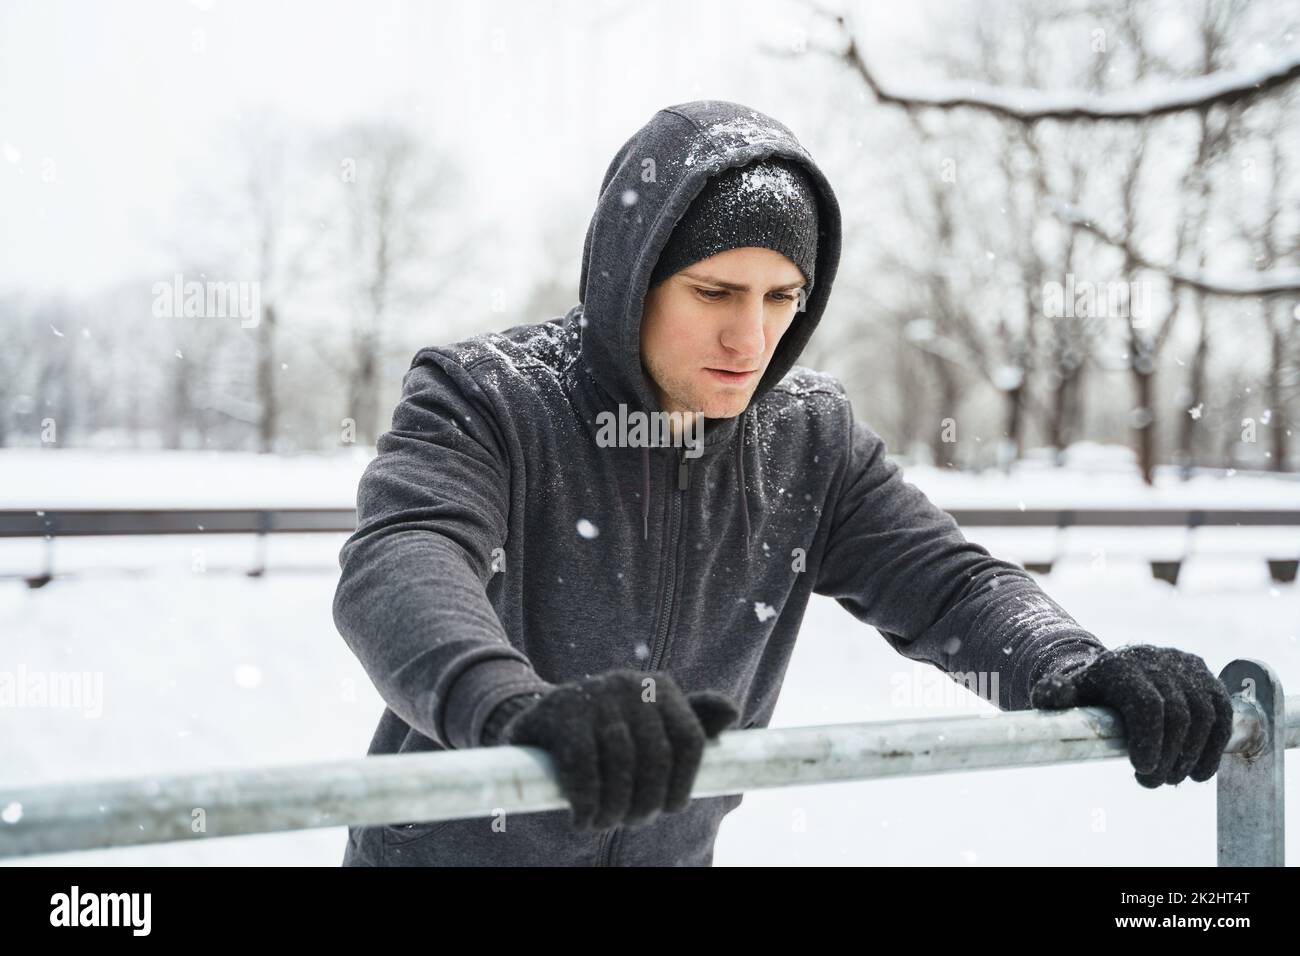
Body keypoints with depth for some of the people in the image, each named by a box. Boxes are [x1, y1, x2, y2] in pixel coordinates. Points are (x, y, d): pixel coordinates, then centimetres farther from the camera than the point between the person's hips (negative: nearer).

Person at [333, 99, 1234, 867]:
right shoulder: (485, 401, -18)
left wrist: (1076, 671, -31)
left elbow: (943, 579, -9)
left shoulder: (812, 439, -4)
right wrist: (518, 709, -56)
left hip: (668, 850, 4)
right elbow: (398, 568, -35)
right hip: (448, 844, -4)